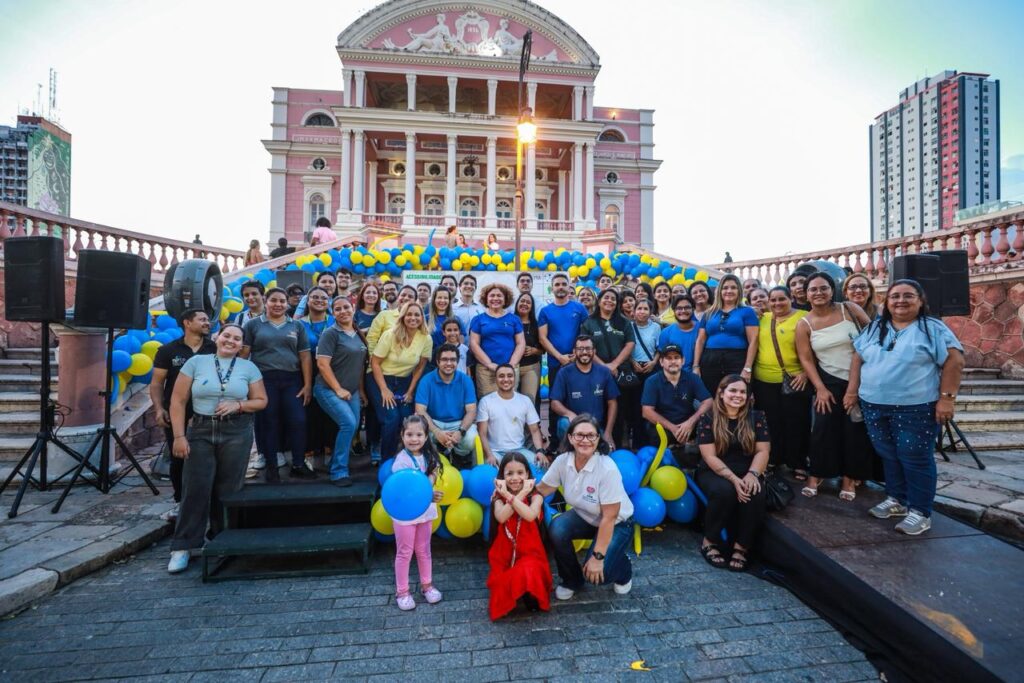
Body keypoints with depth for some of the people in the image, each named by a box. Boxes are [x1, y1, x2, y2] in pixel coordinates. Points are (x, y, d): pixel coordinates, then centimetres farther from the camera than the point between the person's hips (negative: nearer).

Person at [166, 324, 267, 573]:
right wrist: (179, 436, -5)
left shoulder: (249, 367, 5)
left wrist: (238, 405, -12)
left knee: (227, 490, 5)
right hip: (200, 431, 0)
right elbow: (178, 401, 1)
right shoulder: (196, 362, 2)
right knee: (195, 489, -3)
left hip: (237, 433, 0)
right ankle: (183, 547, 9)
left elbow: (261, 401, 7)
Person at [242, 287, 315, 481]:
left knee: (298, 421, -2)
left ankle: (299, 465, 11)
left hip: (292, 380, 1)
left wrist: (308, 385, 0)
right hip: (264, 380, -1)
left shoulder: (297, 326, 10)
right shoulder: (253, 324, 6)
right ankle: (271, 466, 19)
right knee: (269, 423, 6)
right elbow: (243, 354, 3)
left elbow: (305, 356, 6)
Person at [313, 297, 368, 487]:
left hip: (352, 391, 7)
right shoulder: (330, 333, -10)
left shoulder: (359, 335, 9)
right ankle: (339, 472, -8)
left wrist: (361, 390, 10)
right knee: (348, 423, -21)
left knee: (354, 426, 4)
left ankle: (335, 466, 25)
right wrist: (338, 389, -18)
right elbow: (322, 364, -16)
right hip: (329, 389, -7)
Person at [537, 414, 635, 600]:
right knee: (556, 529, -24)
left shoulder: (607, 469, -32)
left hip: (617, 524, -4)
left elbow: (609, 518, -26)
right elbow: (542, 489, -7)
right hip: (585, 517, 4)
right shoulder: (563, 461, -18)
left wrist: (597, 557, -23)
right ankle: (571, 581, 4)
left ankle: (623, 571, 16)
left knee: (596, 573, -21)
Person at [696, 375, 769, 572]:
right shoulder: (708, 420, -5)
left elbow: (762, 451, -2)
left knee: (755, 494, -30)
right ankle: (709, 541, -12)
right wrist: (733, 479, -24)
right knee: (725, 491, -34)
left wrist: (752, 474, -21)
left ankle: (742, 546, -12)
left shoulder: (756, 418, 4)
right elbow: (710, 456, -12)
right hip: (714, 473, -2)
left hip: (747, 474, 3)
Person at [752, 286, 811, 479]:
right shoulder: (762, 319, 9)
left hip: (794, 380, -3)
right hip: (764, 380, 4)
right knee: (770, 423, 12)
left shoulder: (803, 317, -5)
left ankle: (798, 464, 20)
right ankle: (772, 460, 26)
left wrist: (806, 372, -12)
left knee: (795, 424, 6)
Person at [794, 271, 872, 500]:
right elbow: (806, 359, -4)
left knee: (855, 430, 6)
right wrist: (820, 388, -8)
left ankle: (850, 477, 22)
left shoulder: (850, 309, -6)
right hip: (830, 381, 0)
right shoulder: (804, 324, -5)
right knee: (823, 427, -3)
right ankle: (816, 474, 13)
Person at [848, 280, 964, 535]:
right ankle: (897, 500, 31)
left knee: (915, 459, 2)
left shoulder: (933, 328, -3)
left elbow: (954, 361, -7)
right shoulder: (874, 328, 10)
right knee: (889, 456, 15)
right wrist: (852, 390, 7)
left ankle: (920, 511, 15)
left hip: (916, 408, -4)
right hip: (874, 406, 5)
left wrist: (946, 398, -14)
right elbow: (858, 358, 12)